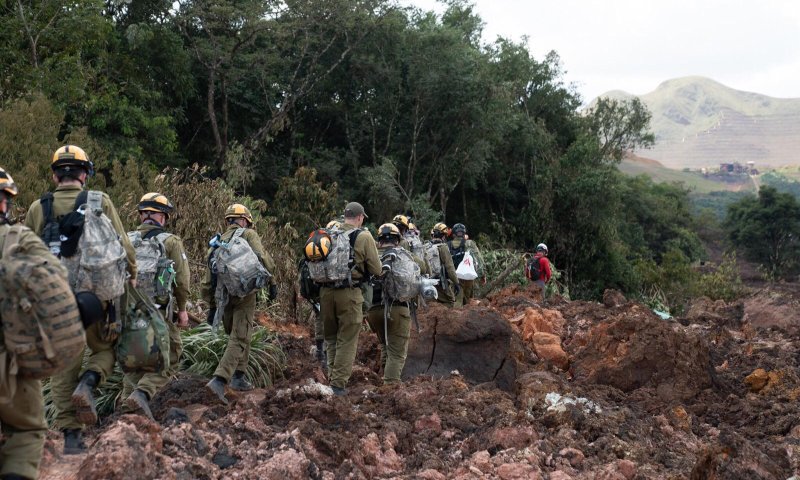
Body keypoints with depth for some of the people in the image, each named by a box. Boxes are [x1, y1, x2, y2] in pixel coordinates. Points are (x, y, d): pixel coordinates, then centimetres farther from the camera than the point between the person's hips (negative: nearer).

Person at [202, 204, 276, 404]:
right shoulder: (249, 234, 3)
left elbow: (209, 277, 18)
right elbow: (262, 258, -15)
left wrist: (212, 305, 22)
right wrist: (272, 282, -7)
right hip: (244, 294, -6)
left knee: (237, 335, 22)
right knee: (240, 339, -6)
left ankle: (238, 377, 20)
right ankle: (219, 380, -18)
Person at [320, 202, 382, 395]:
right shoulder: (364, 237, -5)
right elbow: (376, 270, -4)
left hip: (326, 291, 4)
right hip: (349, 293, -4)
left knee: (331, 337, 19)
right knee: (347, 341, 5)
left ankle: (332, 378, 26)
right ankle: (339, 384, 3)